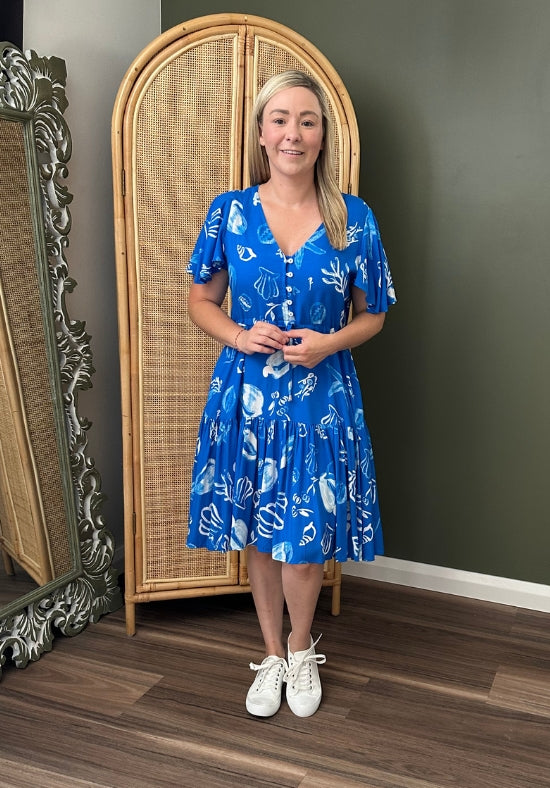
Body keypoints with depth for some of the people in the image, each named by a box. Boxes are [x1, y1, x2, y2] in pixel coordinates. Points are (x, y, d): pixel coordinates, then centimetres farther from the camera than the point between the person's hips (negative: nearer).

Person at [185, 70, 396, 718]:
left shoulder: (354, 219, -3)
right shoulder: (229, 212, -2)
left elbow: (372, 315, 5)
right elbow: (201, 301, 7)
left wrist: (329, 343, -15)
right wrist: (240, 335, -12)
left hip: (321, 399, -1)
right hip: (246, 393, 1)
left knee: (303, 549, 3)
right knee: (257, 539, 13)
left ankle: (301, 652, 33)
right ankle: (272, 656, 36)